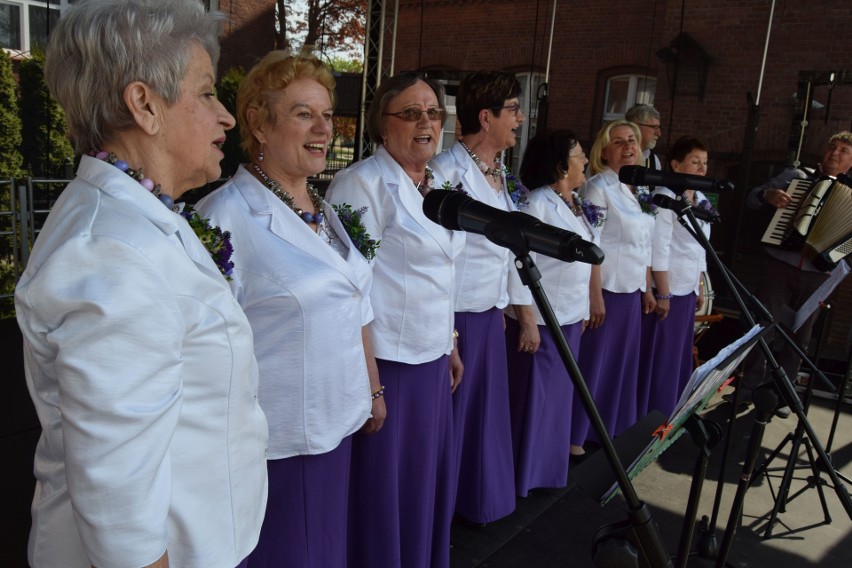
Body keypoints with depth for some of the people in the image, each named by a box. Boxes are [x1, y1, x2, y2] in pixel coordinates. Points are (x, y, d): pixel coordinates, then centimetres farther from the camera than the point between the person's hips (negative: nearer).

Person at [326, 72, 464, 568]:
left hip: (431, 359, 8)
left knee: (428, 478, 21)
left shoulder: (437, 185, 12)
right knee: (383, 485, 6)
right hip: (385, 362, -8)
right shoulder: (363, 183, -13)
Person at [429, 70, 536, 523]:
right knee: (450, 414, 7)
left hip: (491, 314, 8)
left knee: (487, 410, 18)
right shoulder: (448, 172, -16)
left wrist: (526, 314, 16)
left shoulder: (500, 174, 10)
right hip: (457, 316, -8)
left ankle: (480, 500, 39)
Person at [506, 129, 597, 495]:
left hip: (569, 316, 8)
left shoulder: (577, 205, 11)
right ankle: (519, 474, 20)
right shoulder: (538, 205, -16)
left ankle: (547, 466, 34)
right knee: (531, 396, 3)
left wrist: (583, 309, 17)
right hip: (541, 319, -8)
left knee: (558, 394, 17)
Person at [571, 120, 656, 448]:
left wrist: (647, 289, 17)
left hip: (632, 291, 8)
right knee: (592, 364, 0)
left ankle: (611, 430, 29)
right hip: (606, 289, -8)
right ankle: (575, 434, 13)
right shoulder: (597, 187, -10)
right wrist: (594, 295, -20)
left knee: (623, 363, 14)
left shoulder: (641, 190, 13)